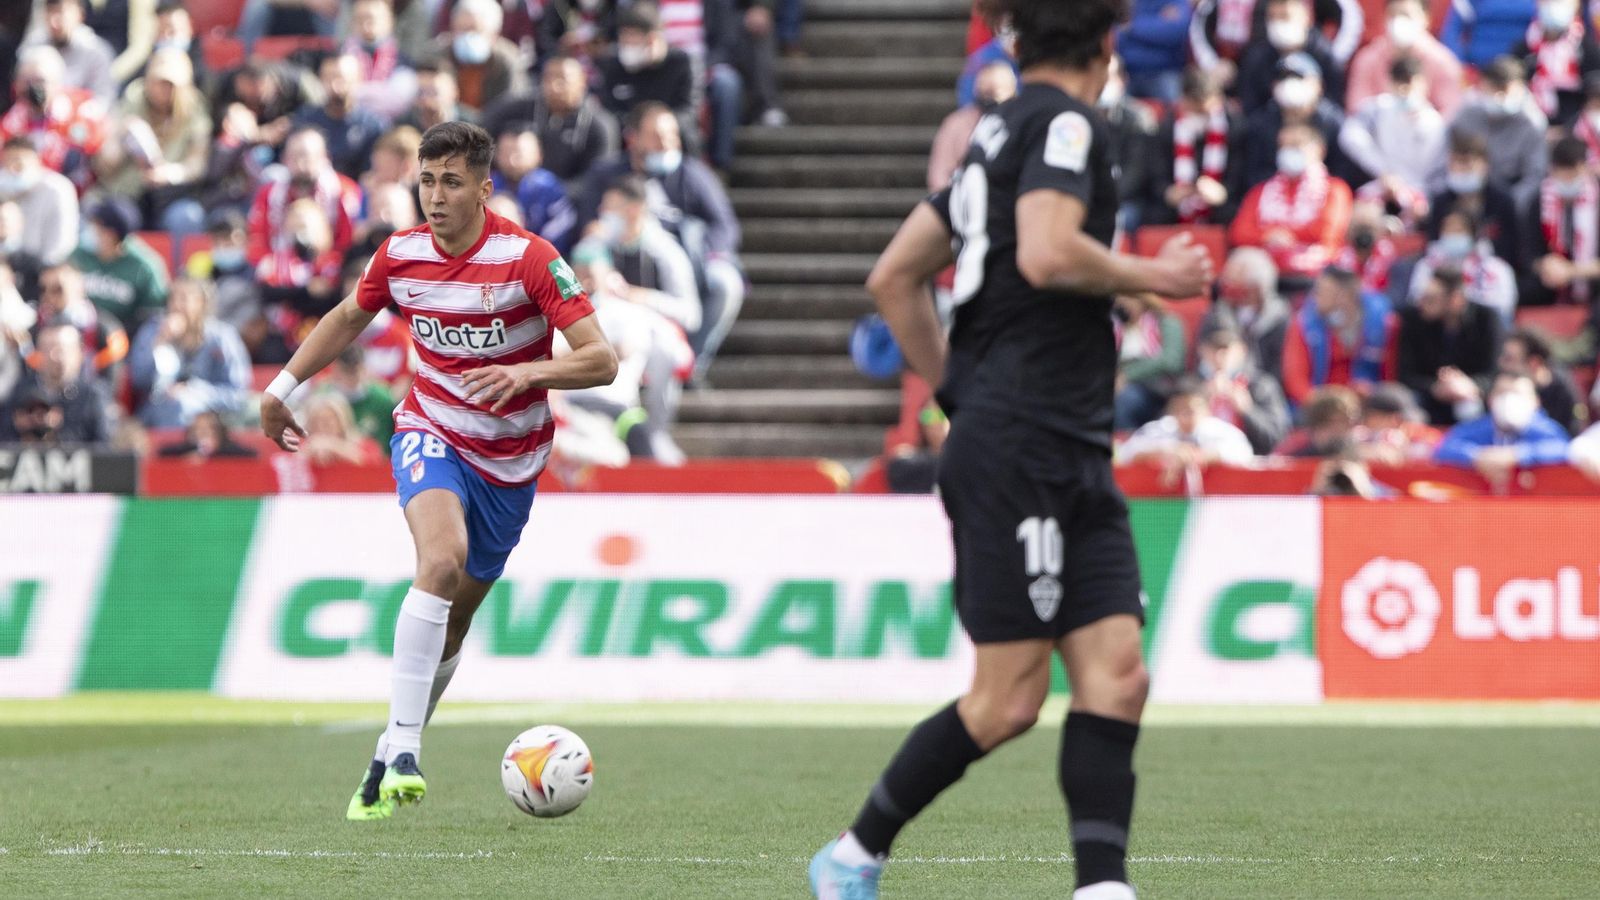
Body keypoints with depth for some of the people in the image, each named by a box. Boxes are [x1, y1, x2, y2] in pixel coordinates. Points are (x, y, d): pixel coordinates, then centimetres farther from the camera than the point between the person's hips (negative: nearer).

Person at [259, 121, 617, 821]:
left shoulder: (528, 258, -17)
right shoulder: (400, 254, -7)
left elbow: (600, 360, -21)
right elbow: (349, 318, 16)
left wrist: (526, 373, -37)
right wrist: (284, 384, 13)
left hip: (512, 458, 1)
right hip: (432, 434, 0)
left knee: (456, 615, 8)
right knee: (444, 559, -30)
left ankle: (388, 762, 27)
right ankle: (404, 748, -33)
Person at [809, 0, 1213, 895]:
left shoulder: (1002, 132, 20)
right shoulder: (1068, 124, -7)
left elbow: (894, 278, 22)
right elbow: (1047, 254, -23)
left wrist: (960, 391, 25)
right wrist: (1155, 276, -8)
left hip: (1074, 459, 10)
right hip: (1020, 450, -10)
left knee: (1116, 675, -3)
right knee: (1010, 699, -5)